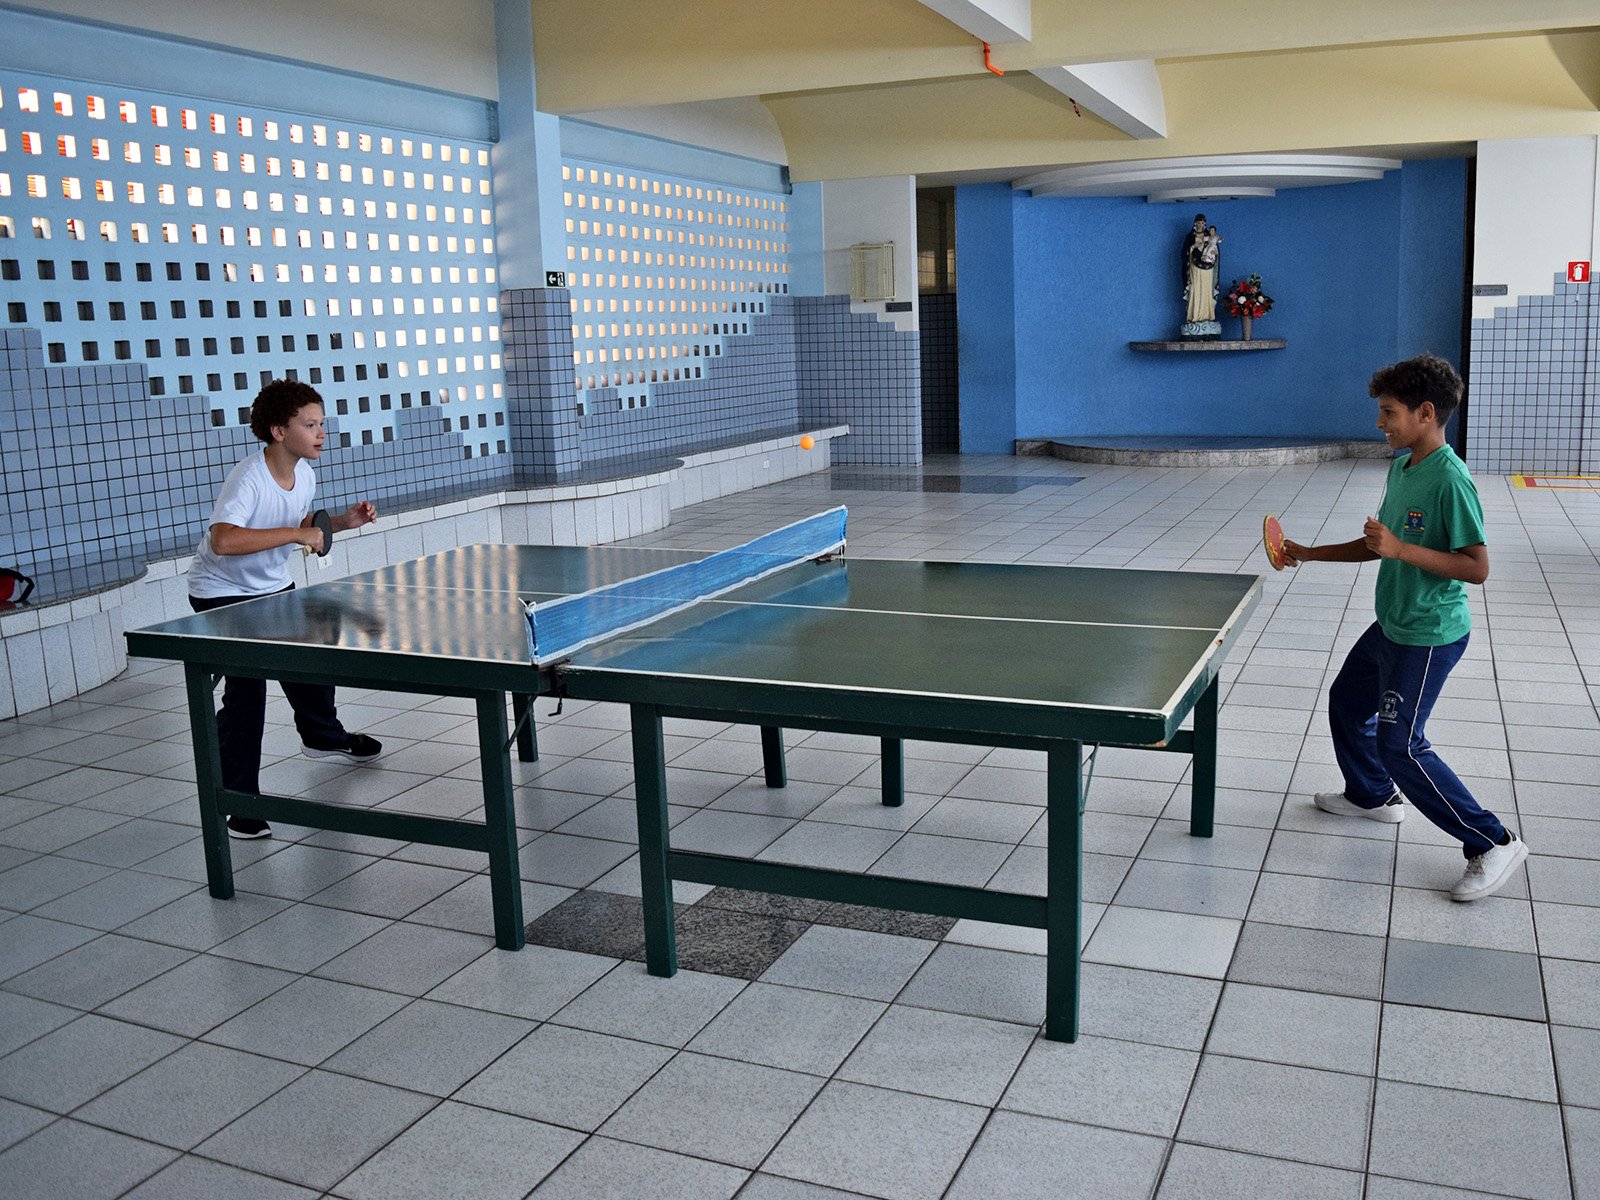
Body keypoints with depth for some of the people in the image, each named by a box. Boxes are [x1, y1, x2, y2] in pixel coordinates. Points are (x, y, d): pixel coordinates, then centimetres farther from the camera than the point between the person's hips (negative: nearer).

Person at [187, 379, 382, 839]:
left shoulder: (304, 475, -5)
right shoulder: (248, 479, -30)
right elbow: (222, 541, -46)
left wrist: (342, 522, -2)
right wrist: (296, 534, -43)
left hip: (274, 586, 8)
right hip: (222, 594, -8)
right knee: (246, 688, -15)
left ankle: (322, 736, 51)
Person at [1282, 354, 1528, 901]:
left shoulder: (1450, 481, -23)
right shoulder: (1400, 467, 5)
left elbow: (1477, 567, -25)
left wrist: (1401, 549, -31)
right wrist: (1309, 554, 13)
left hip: (1429, 636, -10)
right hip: (1391, 625, 10)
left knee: (1398, 743, -8)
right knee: (1346, 702, 22)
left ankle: (1494, 844, 3)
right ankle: (1372, 795, 45)